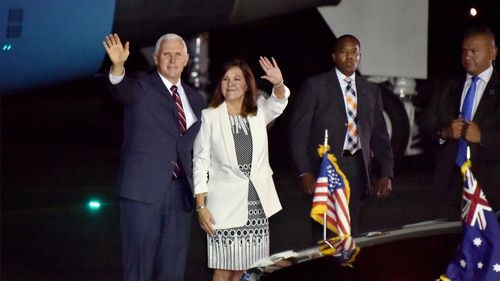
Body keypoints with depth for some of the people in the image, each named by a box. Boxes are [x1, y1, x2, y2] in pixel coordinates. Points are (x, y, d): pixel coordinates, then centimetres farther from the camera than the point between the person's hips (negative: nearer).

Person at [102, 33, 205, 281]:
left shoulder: (194, 99, 15)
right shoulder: (142, 86, -1)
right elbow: (123, 90, -24)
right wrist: (118, 66, -45)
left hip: (180, 192, 5)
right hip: (143, 188, -5)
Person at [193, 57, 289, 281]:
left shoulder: (259, 112, 8)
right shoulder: (209, 116, -2)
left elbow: (278, 104, -13)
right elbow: (200, 162, -2)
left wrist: (278, 84, -36)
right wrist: (201, 206, -7)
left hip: (257, 203, 3)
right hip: (226, 204, -3)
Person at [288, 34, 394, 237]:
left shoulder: (371, 90, 14)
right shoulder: (315, 86, 1)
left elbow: (379, 135, 16)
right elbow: (298, 131, -3)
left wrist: (386, 173, 5)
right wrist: (304, 172, -12)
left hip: (356, 168, 4)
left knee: (350, 231, 3)